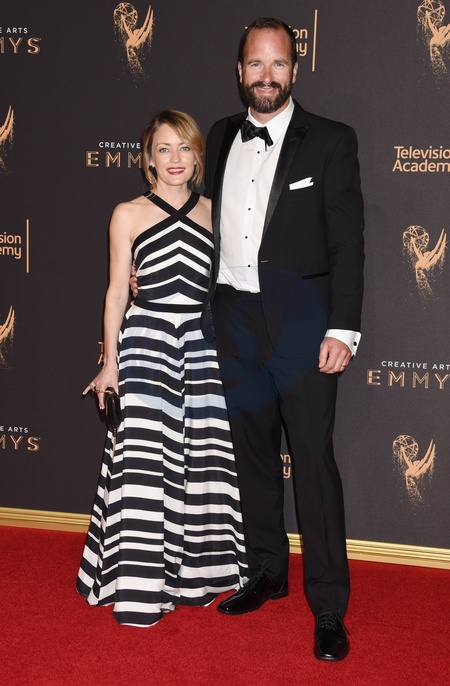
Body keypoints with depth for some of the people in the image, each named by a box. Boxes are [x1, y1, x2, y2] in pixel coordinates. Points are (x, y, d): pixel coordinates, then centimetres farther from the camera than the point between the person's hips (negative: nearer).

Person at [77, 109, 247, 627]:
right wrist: (110, 363, 1)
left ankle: (192, 573, 20)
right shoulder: (128, 215, 4)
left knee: (203, 462, 5)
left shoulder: (213, 213, 11)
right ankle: (139, 586, 5)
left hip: (203, 346, 3)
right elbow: (117, 292, 4)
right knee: (144, 463, -6)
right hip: (146, 342, -3)